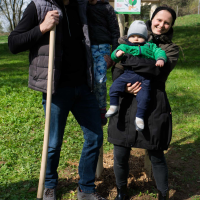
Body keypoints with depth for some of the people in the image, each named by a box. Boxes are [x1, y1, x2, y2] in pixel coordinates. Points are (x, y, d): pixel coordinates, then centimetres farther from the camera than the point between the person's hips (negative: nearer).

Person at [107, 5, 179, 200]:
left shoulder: (171, 49, 10)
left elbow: (158, 69, -10)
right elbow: (117, 69, 3)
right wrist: (123, 87, -17)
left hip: (154, 107, -1)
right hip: (126, 105, 1)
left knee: (156, 156, 7)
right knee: (120, 155, 7)